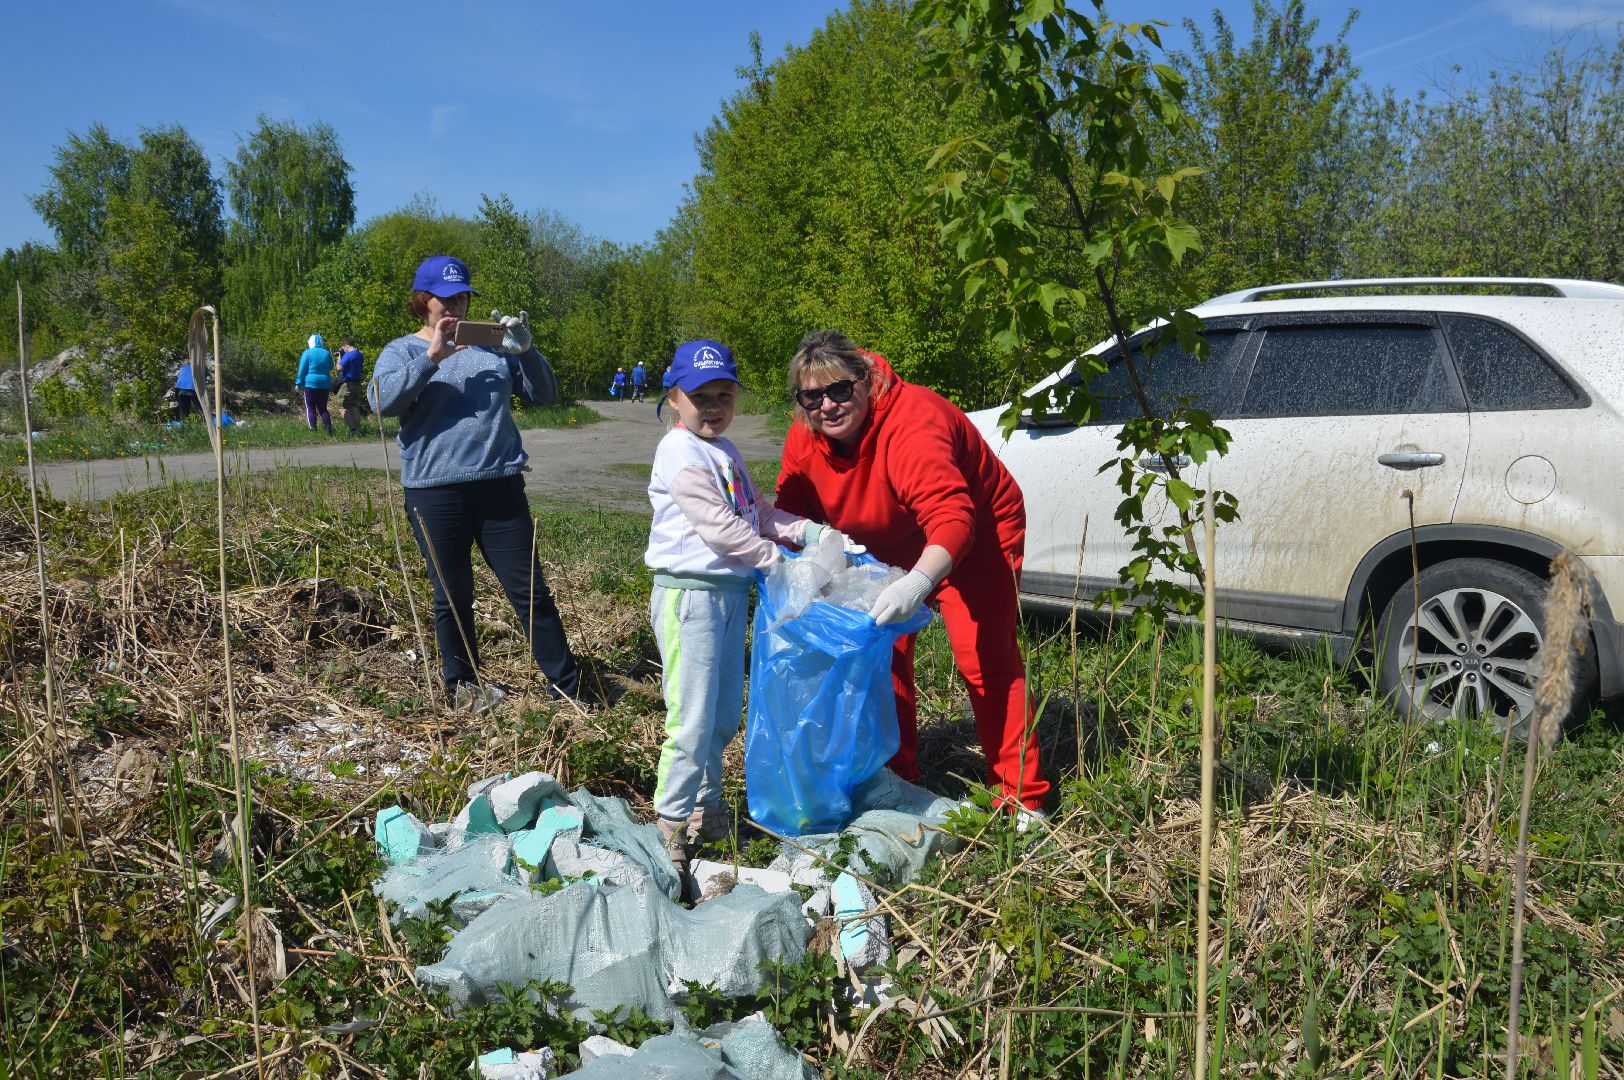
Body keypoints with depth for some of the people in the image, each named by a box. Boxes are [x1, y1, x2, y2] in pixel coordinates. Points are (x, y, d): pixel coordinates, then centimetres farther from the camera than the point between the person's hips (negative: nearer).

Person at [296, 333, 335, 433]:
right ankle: (329, 429, -2)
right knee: (323, 408, 10)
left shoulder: (307, 353, -6)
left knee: (310, 408, 1)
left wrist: (298, 383, 1)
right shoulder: (327, 353, 5)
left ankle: (313, 430, -8)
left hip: (311, 384, -4)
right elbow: (330, 368, 18)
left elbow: (302, 370, -5)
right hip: (324, 384, 4)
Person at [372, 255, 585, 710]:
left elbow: (545, 395, 9)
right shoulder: (403, 351, 5)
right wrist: (431, 357, -21)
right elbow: (382, 402, -13)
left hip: (500, 485, 2)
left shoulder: (492, 346, 12)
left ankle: (568, 688, 9)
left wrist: (524, 351, -8)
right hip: (435, 490, -1)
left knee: (530, 591, 3)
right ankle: (462, 684, 27)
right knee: (452, 597, 10)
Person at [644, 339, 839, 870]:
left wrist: (810, 532, 5)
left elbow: (757, 511, 19)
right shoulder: (681, 453, -14)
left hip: (730, 591, 9)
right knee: (693, 717, -6)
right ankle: (673, 817, 7)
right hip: (689, 593, -9)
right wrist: (779, 563, -16)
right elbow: (719, 527, -20)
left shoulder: (725, 450, 15)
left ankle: (706, 804, 31)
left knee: (724, 714, 16)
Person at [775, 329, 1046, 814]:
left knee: (986, 659, -14)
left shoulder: (912, 421, -37)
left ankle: (1019, 798, -7)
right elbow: (791, 510, -3)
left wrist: (918, 582, -64)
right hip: (891, 549, 7)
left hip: (975, 538, -7)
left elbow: (952, 518, -48)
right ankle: (896, 778, 22)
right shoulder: (805, 436, -14)